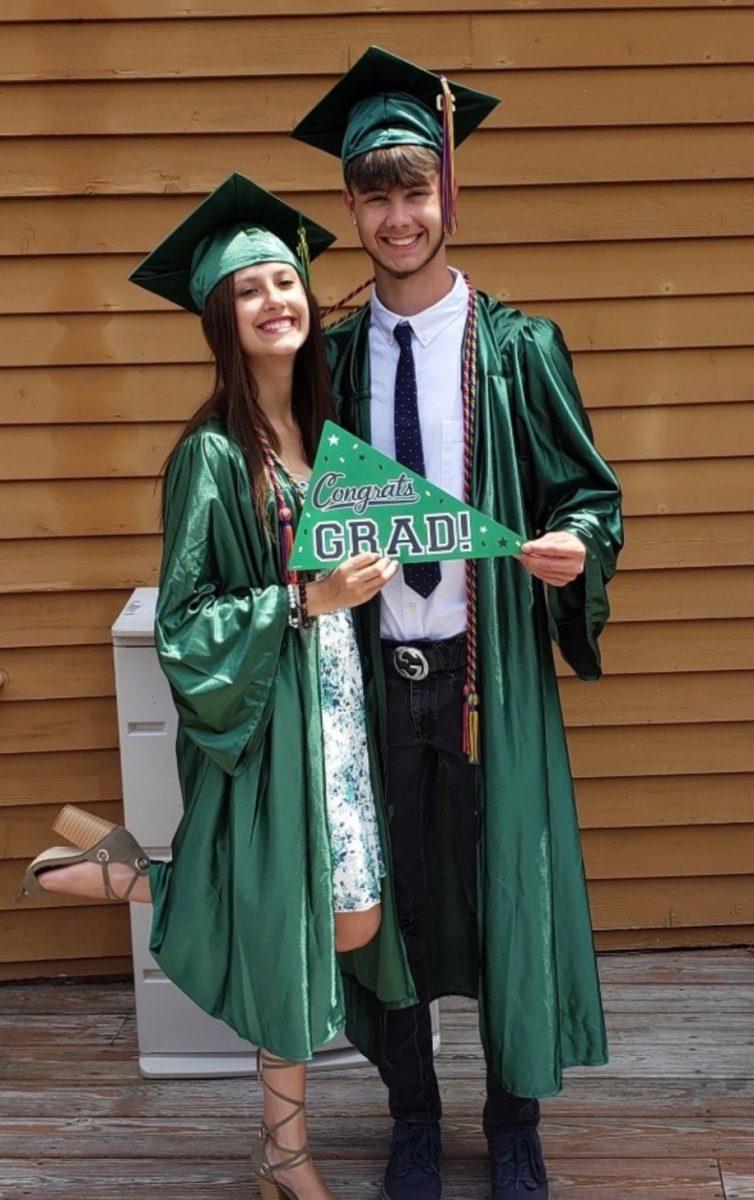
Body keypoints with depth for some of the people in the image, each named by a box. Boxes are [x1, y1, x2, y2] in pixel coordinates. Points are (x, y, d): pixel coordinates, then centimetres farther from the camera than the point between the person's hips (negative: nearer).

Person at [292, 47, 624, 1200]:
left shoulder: (519, 348, -3)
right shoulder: (336, 359, 4)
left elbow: (587, 494, -1)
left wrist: (574, 546, -22)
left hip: (493, 669, -2)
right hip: (375, 667, 2)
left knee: (506, 885, 8)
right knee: (391, 889, 12)